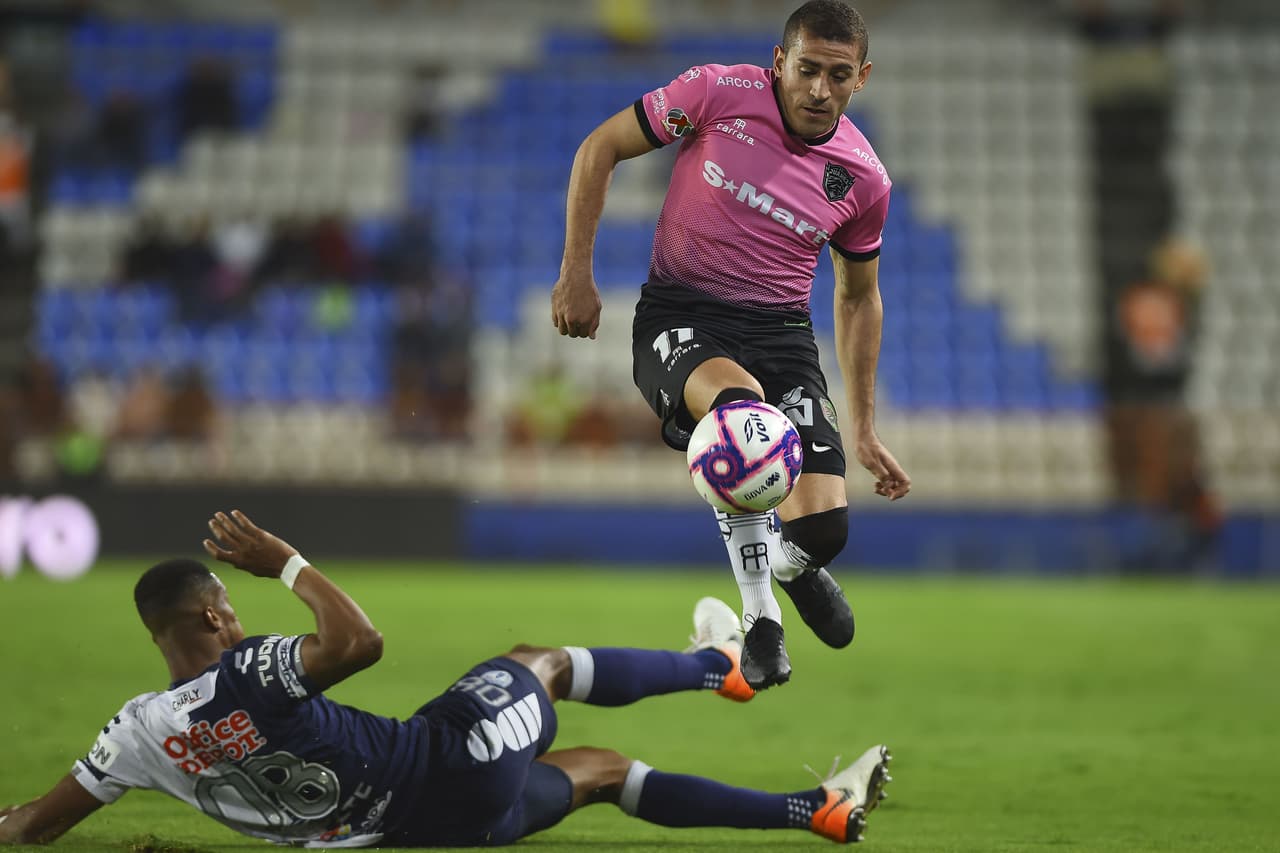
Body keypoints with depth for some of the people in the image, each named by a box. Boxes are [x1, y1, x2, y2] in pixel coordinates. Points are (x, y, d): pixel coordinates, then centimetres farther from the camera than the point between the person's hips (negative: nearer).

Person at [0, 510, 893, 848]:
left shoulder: (140, 731, -5)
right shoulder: (244, 672, -25)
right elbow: (360, 641, -30)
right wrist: (288, 562, -19)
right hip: (459, 758, -7)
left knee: (600, 771, 25)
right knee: (539, 662, 23)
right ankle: (722, 664, 43)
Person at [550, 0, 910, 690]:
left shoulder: (863, 179, 0)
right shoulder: (719, 93, -10)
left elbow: (857, 298, 16)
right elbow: (600, 148, 1)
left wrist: (863, 430, 16)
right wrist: (576, 272, -6)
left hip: (781, 329, 3)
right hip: (679, 316, -3)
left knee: (824, 525, -16)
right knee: (738, 400, -39)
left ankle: (791, 563, 28)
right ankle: (761, 617, -20)